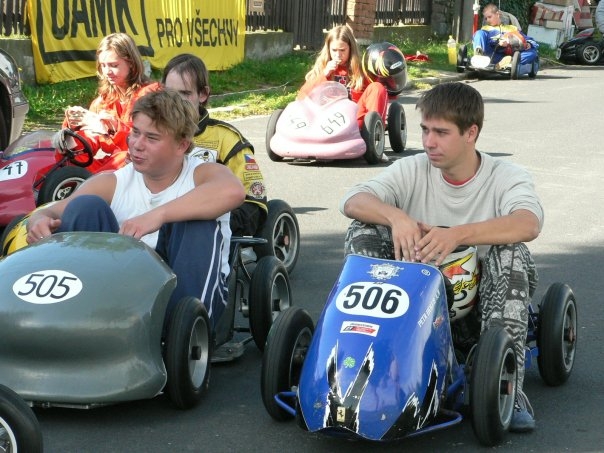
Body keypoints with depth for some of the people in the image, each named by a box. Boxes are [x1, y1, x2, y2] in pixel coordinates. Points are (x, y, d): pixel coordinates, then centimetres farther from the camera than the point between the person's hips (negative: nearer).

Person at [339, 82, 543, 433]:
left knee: (510, 253, -32)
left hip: (481, 297, -2)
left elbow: (529, 223, -32)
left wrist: (457, 235, -47)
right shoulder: (412, 171, 0)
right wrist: (396, 216, -36)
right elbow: (351, 201, -15)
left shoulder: (508, 177, -8)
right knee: (363, 232, -15)